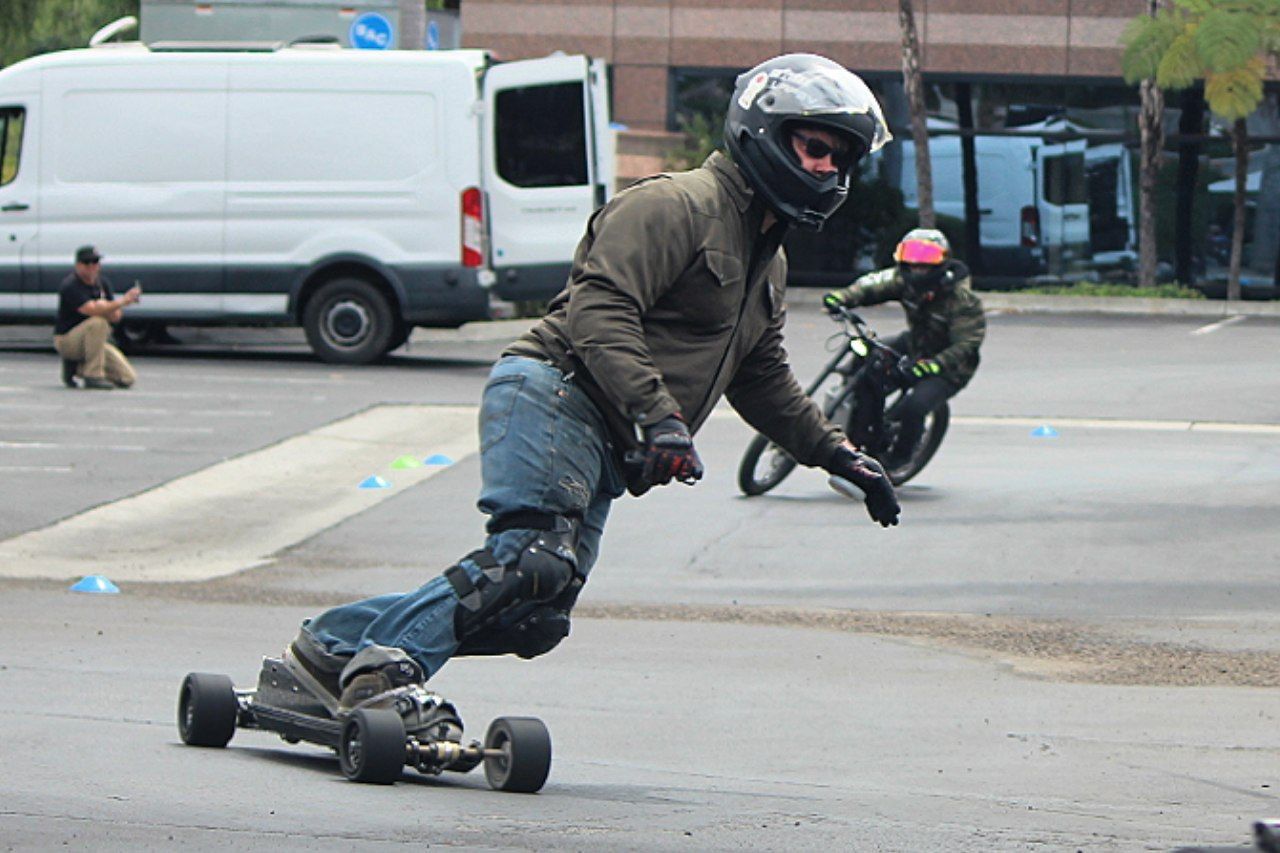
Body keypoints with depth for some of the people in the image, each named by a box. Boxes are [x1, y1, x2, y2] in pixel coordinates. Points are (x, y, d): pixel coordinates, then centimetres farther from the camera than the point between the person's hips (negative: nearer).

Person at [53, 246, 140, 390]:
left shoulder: (101, 282, 6)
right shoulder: (70, 286, -18)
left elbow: (116, 316, 3)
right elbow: (92, 310, -33)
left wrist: (103, 307, -19)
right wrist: (123, 301, -35)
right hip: (66, 340, -7)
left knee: (127, 378, -4)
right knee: (98, 322, -37)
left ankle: (76, 367, 11)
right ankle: (93, 376, -27)